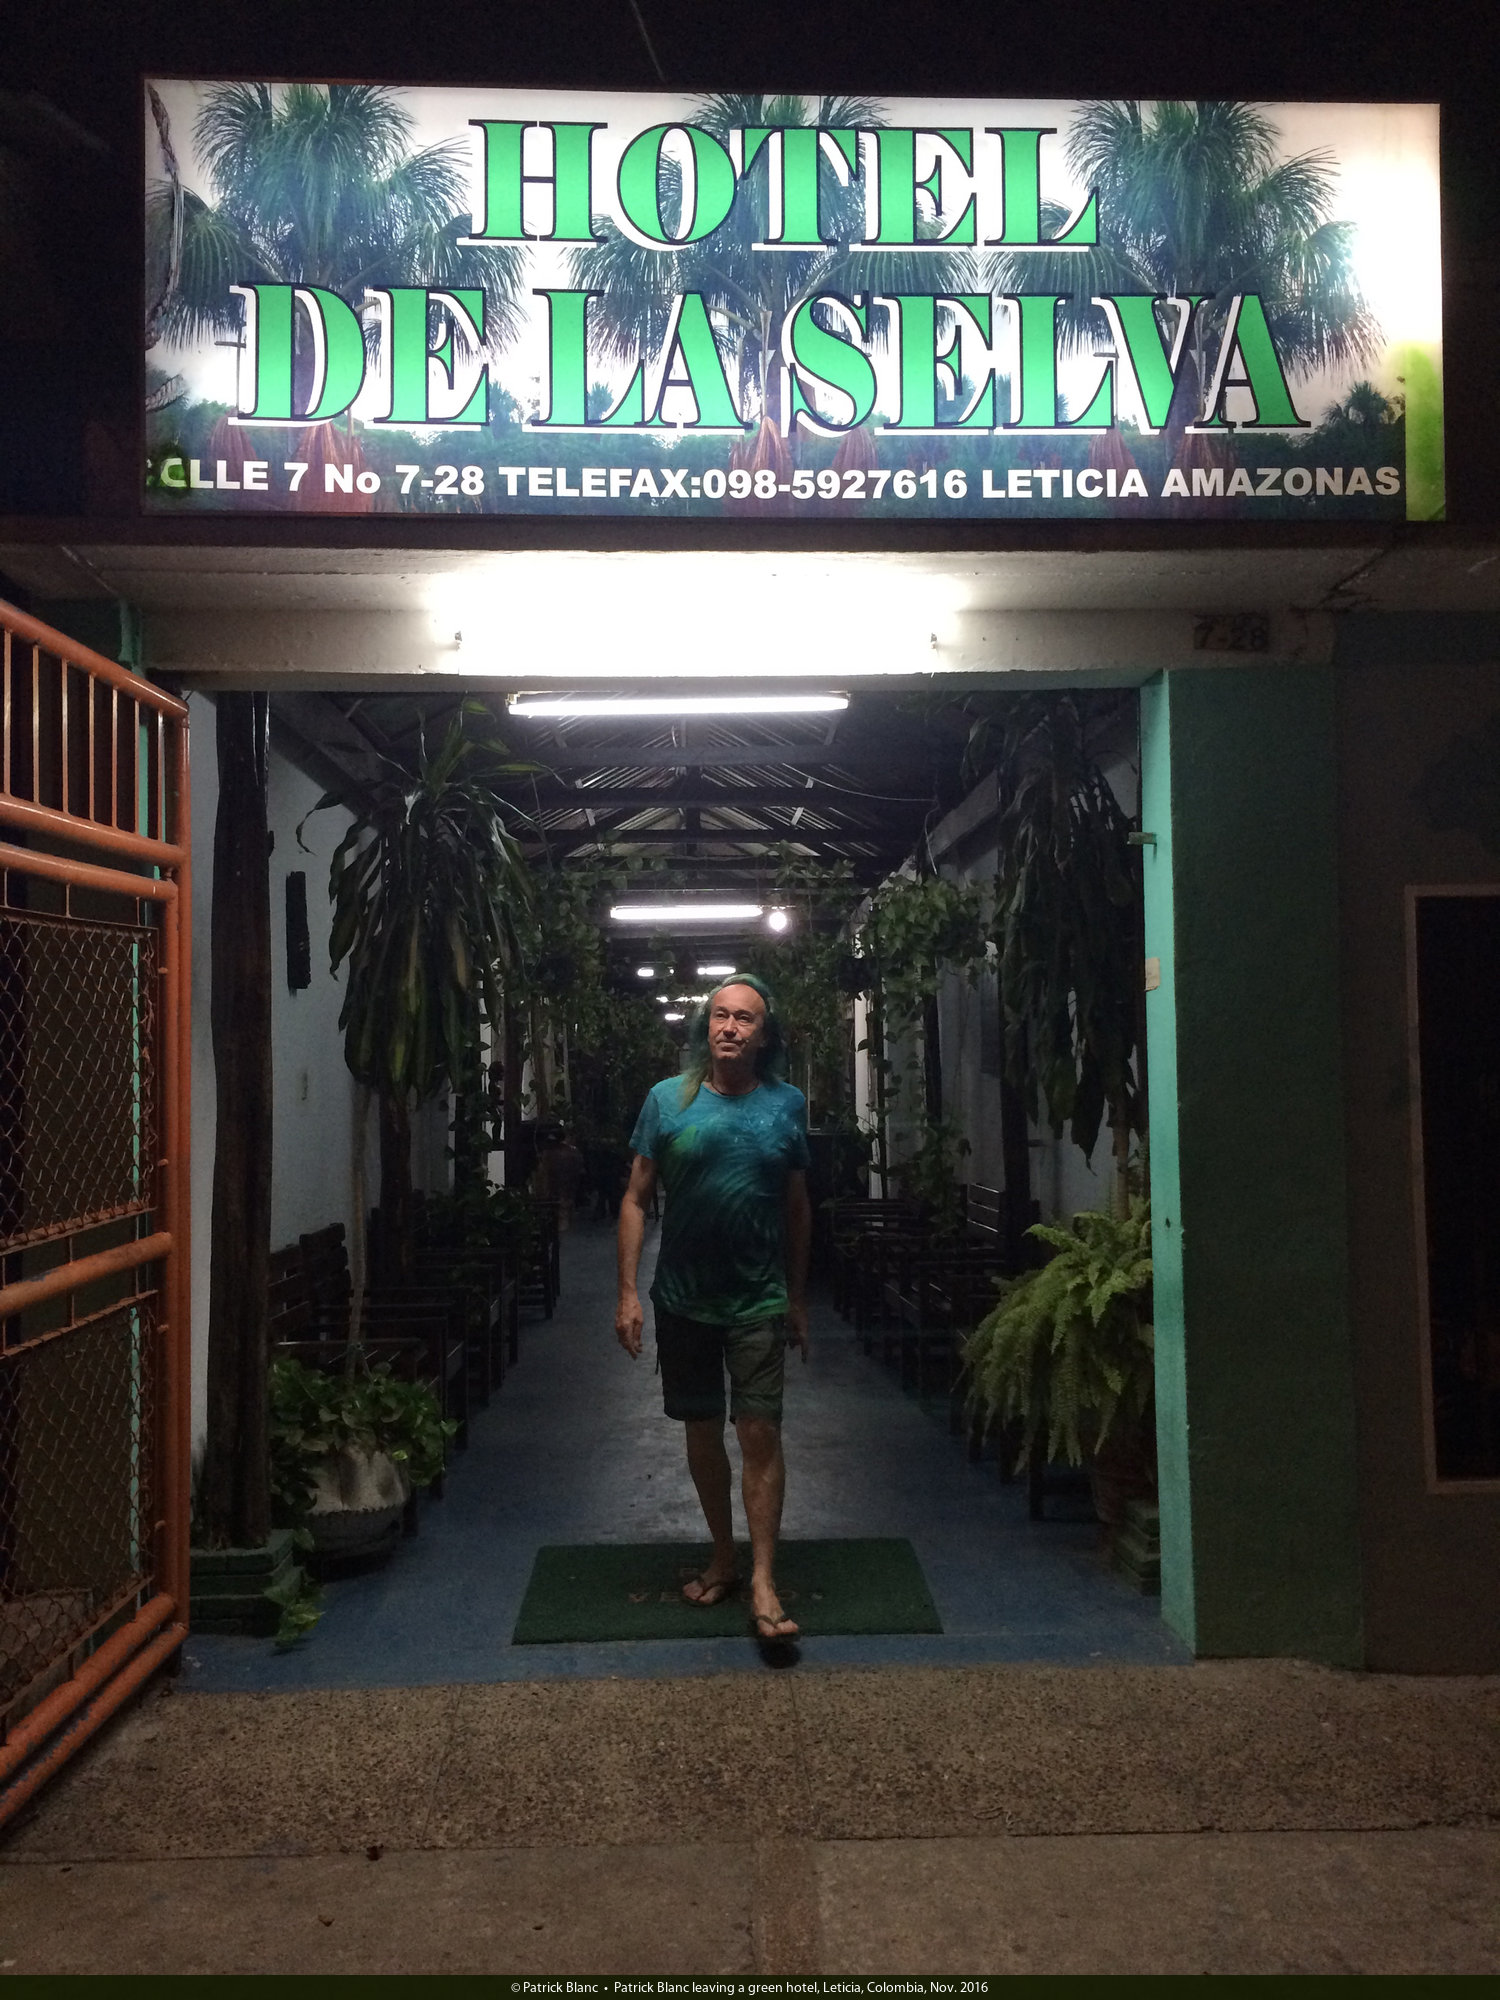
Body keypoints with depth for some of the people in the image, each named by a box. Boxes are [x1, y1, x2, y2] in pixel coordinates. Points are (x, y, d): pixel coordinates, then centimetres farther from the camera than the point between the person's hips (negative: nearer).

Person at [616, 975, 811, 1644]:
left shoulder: (788, 1105, 0)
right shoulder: (667, 1100, -2)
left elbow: (798, 1207, 8)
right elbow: (636, 1200, 0)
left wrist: (798, 1298, 10)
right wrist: (628, 1293, -6)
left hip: (759, 1300, -1)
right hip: (683, 1299, 1)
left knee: (760, 1432, -6)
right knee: (702, 1431, 12)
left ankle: (763, 1583, 1)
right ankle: (723, 1558, 29)